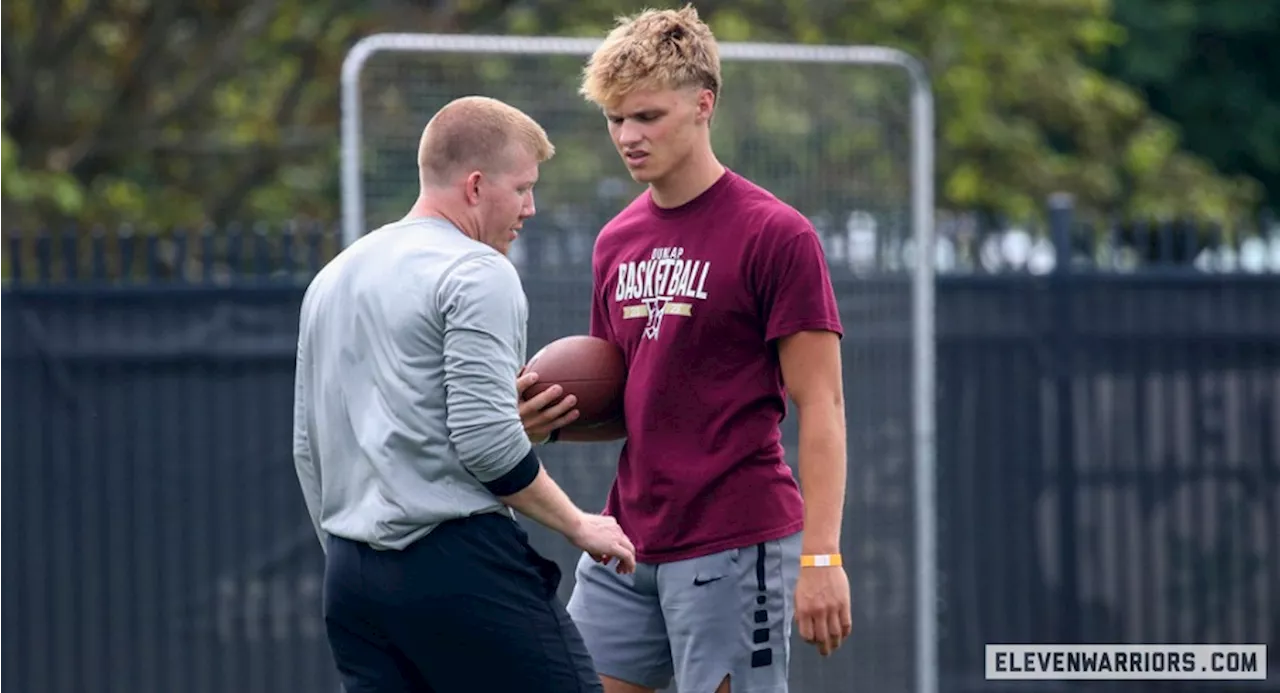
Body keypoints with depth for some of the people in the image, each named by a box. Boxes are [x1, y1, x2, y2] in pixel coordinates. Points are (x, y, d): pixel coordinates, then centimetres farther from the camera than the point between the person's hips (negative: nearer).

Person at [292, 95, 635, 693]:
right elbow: (487, 441, -16)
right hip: (458, 565, -8)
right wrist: (579, 527, -4)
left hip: (350, 576, 8)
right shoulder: (477, 274, -8)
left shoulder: (332, 279, 19)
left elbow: (308, 450, 22)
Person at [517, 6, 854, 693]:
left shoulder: (773, 235, -8)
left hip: (734, 549, -7)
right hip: (628, 544, 7)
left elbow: (820, 406, -10)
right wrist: (558, 419, 0)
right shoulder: (617, 242, 13)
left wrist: (820, 556, -18)